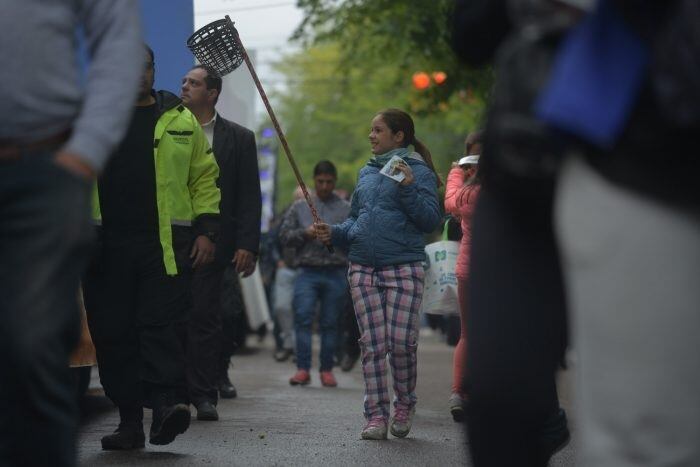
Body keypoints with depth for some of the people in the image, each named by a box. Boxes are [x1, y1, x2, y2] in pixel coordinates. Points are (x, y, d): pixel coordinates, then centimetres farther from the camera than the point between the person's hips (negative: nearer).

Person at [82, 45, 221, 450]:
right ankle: (129, 420, 6)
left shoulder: (181, 120, 12)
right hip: (105, 245, 1)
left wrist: (206, 231, 4)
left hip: (166, 243, -1)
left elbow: (205, 178, 13)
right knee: (113, 332, 0)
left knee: (162, 325, -13)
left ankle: (167, 404, -20)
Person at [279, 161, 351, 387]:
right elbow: (284, 235, 10)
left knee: (330, 322, 3)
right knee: (303, 317, -10)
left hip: (335, 273, 0)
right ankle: (303, 369, -8)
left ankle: (327, 370, 11)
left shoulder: (346, 209, 10)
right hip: (307, 271, 0)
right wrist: (305, 233, -6)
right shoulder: (300, 207, 13)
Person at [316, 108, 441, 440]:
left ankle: (404, 406, 14)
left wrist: (409, 188, -19)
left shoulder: (417, 170, 0)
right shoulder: (366, 172, 18)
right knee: (372, 344, 2)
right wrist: (334, 233, 7)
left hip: (404, 267, -5)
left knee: (401, 341, -8)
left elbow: (430, 220, -7)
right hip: (363, 267, 5)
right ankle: (376, 415, 5)